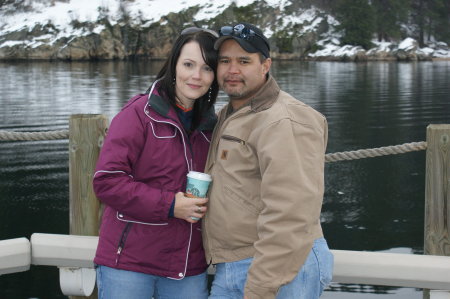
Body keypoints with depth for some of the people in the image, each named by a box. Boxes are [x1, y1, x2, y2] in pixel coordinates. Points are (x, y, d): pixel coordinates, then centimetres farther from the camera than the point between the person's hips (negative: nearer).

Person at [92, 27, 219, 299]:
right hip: (129, 264, -5)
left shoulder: (210, 125, 11)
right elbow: (106, 181, -15)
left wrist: (206, 204, 2)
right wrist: (169, 205, -19)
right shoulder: (139, 114, -9)